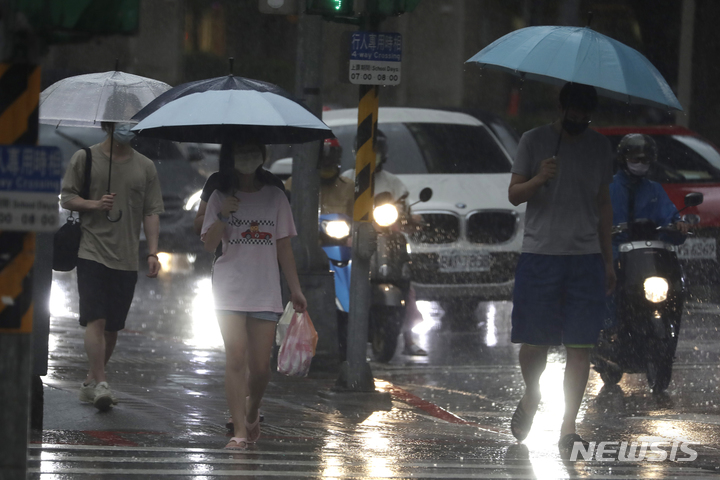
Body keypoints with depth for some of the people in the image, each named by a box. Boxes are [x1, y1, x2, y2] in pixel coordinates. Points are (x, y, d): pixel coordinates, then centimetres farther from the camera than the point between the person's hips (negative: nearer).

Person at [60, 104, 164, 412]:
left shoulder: (145, 167, 11)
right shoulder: (85, 159, 4)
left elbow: (151, 213, 9)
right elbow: (66, 198, 5)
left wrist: (152, 252, -1)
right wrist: (93, 204, -13)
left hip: (127, 258, 3)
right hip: (92, 252, -3)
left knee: (113, 326, 7)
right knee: (96, 319, -14)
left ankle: (91, 382, 19)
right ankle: (100, 384, -18)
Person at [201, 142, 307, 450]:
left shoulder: (274, 197, 8)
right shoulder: (221, 198, 6)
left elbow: (283, 247, 8)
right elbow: (209, 244, -1)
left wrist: (296, 289, 4)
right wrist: (223, 215, -17)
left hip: (265, 293, 1)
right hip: (230, 291, -1)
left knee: (260, 365, 0)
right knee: (236, 360, -11)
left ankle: (252, 412, 29)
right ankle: (239, 431, -11)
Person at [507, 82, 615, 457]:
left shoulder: (600, 147, 11)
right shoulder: (534, 141, 2)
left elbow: (603, 205, 16)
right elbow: (514, 195, 1)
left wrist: (608, 260, 14)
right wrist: (538, 179, -20)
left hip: (586, 257, 2)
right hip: (539, 255, -2)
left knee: (580, 345, -4)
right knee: (534, 341, -2)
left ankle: (568, 428, -1)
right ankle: (531, 396, 29)